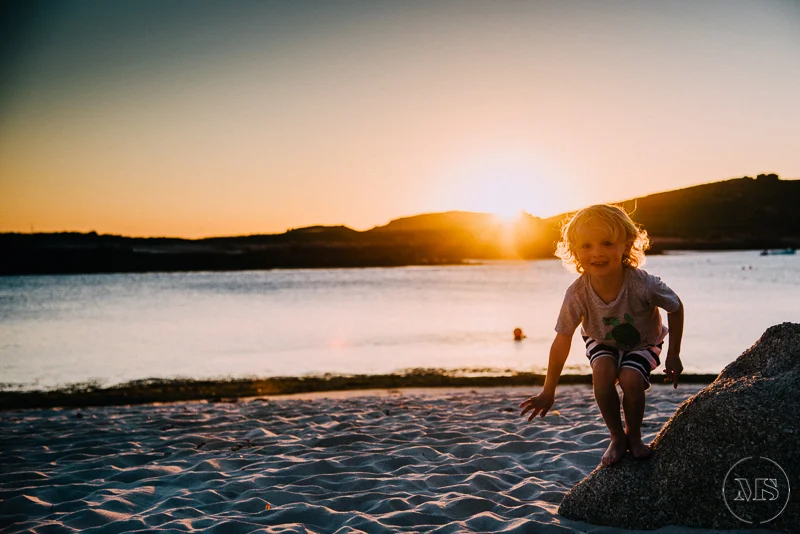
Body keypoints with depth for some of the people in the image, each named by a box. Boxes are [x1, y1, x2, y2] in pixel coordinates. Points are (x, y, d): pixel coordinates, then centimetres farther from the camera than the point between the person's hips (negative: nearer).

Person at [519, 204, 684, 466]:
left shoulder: (642, 285, -36)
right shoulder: (577, 294, -32)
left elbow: (676, 308, -15)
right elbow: (562, 341, -20)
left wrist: (673, 355, -11)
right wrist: (548, 391, -14)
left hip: (643, 341, -1)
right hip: (602, 340, 1)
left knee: (631, 380, -26)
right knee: (602, 372, -27)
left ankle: (634, 435, 4)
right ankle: (617, 437, -3)